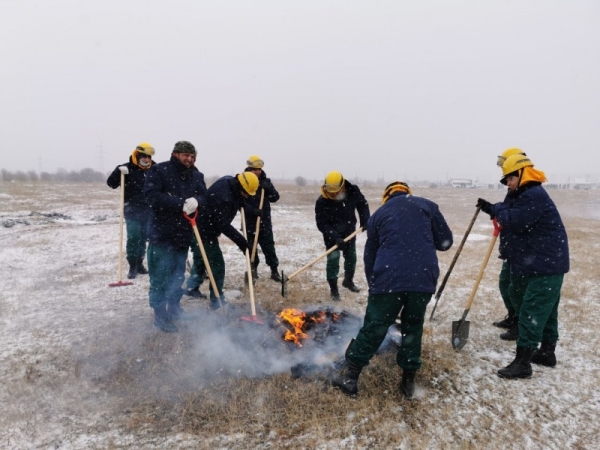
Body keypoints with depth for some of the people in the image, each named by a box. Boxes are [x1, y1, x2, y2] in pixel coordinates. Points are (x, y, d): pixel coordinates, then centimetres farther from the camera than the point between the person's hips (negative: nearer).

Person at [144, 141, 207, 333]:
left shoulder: (197, 176, 8)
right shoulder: (159, 171, -9)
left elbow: (203, 197, 2)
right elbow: (152, 196, -19)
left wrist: (195, 201, -22)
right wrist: (180, 203, -24)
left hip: (184, 233, 6)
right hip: (162, 232, -6)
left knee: (178, 274, 17)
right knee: (160, 275, 0)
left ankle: (174, 307, 33)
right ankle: (160, 315, 11)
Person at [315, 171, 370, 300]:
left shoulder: (353, 192, -17)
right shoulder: (322, 202, -27)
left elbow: (363, 205, 2)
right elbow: (321, 224, -25)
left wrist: (365, 221, -9)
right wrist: (335, 237, -34)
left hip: (349, 232, 4)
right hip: (331, 236, -4)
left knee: (351, 258, 16)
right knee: (333, 259, -10)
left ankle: (348, 281, 39)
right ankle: (333, 289, 3)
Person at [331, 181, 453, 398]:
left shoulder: (378, 214, 19)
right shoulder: (427, 205, 16)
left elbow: (369, 255, 20)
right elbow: (445, 242, 14)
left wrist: (373, 284, 29)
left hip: (388, 280, 0)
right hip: (424, 278, 1)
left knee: (373, 328, 10)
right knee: (413, 327, 20)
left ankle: (350, 376, 17)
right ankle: (408, 380, 26)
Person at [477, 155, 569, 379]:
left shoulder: (535, 195, -20)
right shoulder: (526, 195, 17)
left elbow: (513, 221, -25)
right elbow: (512, 218, 18)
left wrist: (498, 209, -7)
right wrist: (492, 209, 4)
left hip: (546, 264, -11)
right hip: (538, 263, 11)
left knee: (532, 312, -10)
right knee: (545, 310, 18)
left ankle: (522, 363, -6)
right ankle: (547, 352, 31)